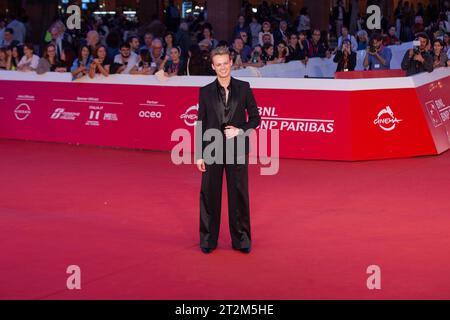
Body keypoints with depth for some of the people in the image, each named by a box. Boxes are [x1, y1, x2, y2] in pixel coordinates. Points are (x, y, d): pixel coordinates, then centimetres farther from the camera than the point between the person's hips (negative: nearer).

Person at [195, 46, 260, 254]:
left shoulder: (243, 88, 3)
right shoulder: (206, 91, 4)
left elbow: (255, 117, 7)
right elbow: (200, 125, 4)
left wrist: (240, 131, -11)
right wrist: (199, 154, -1)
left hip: (237, 149, 0)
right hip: (212, 149, 1)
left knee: (239, 194, 3)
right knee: (209, 195, 5)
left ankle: (241, 239, 14)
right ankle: (208, 240, 17)